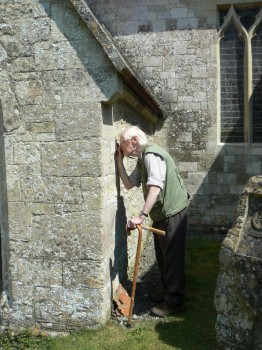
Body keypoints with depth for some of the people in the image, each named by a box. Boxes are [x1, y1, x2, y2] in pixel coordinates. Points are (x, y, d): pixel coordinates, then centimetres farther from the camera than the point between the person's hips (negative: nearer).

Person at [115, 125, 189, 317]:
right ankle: (168, 293, 33)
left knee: (172, 257, -1)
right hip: (162, 213, 10)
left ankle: (174, 303, 10)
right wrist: (119, 161, 5)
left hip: (172, 211, -10)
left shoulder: (151, 154, -19)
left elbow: (155, 187, -31)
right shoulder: (142, 159, 13)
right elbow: (129, 183, 11)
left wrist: (141, 216, -36)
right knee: (162, 256, 18)